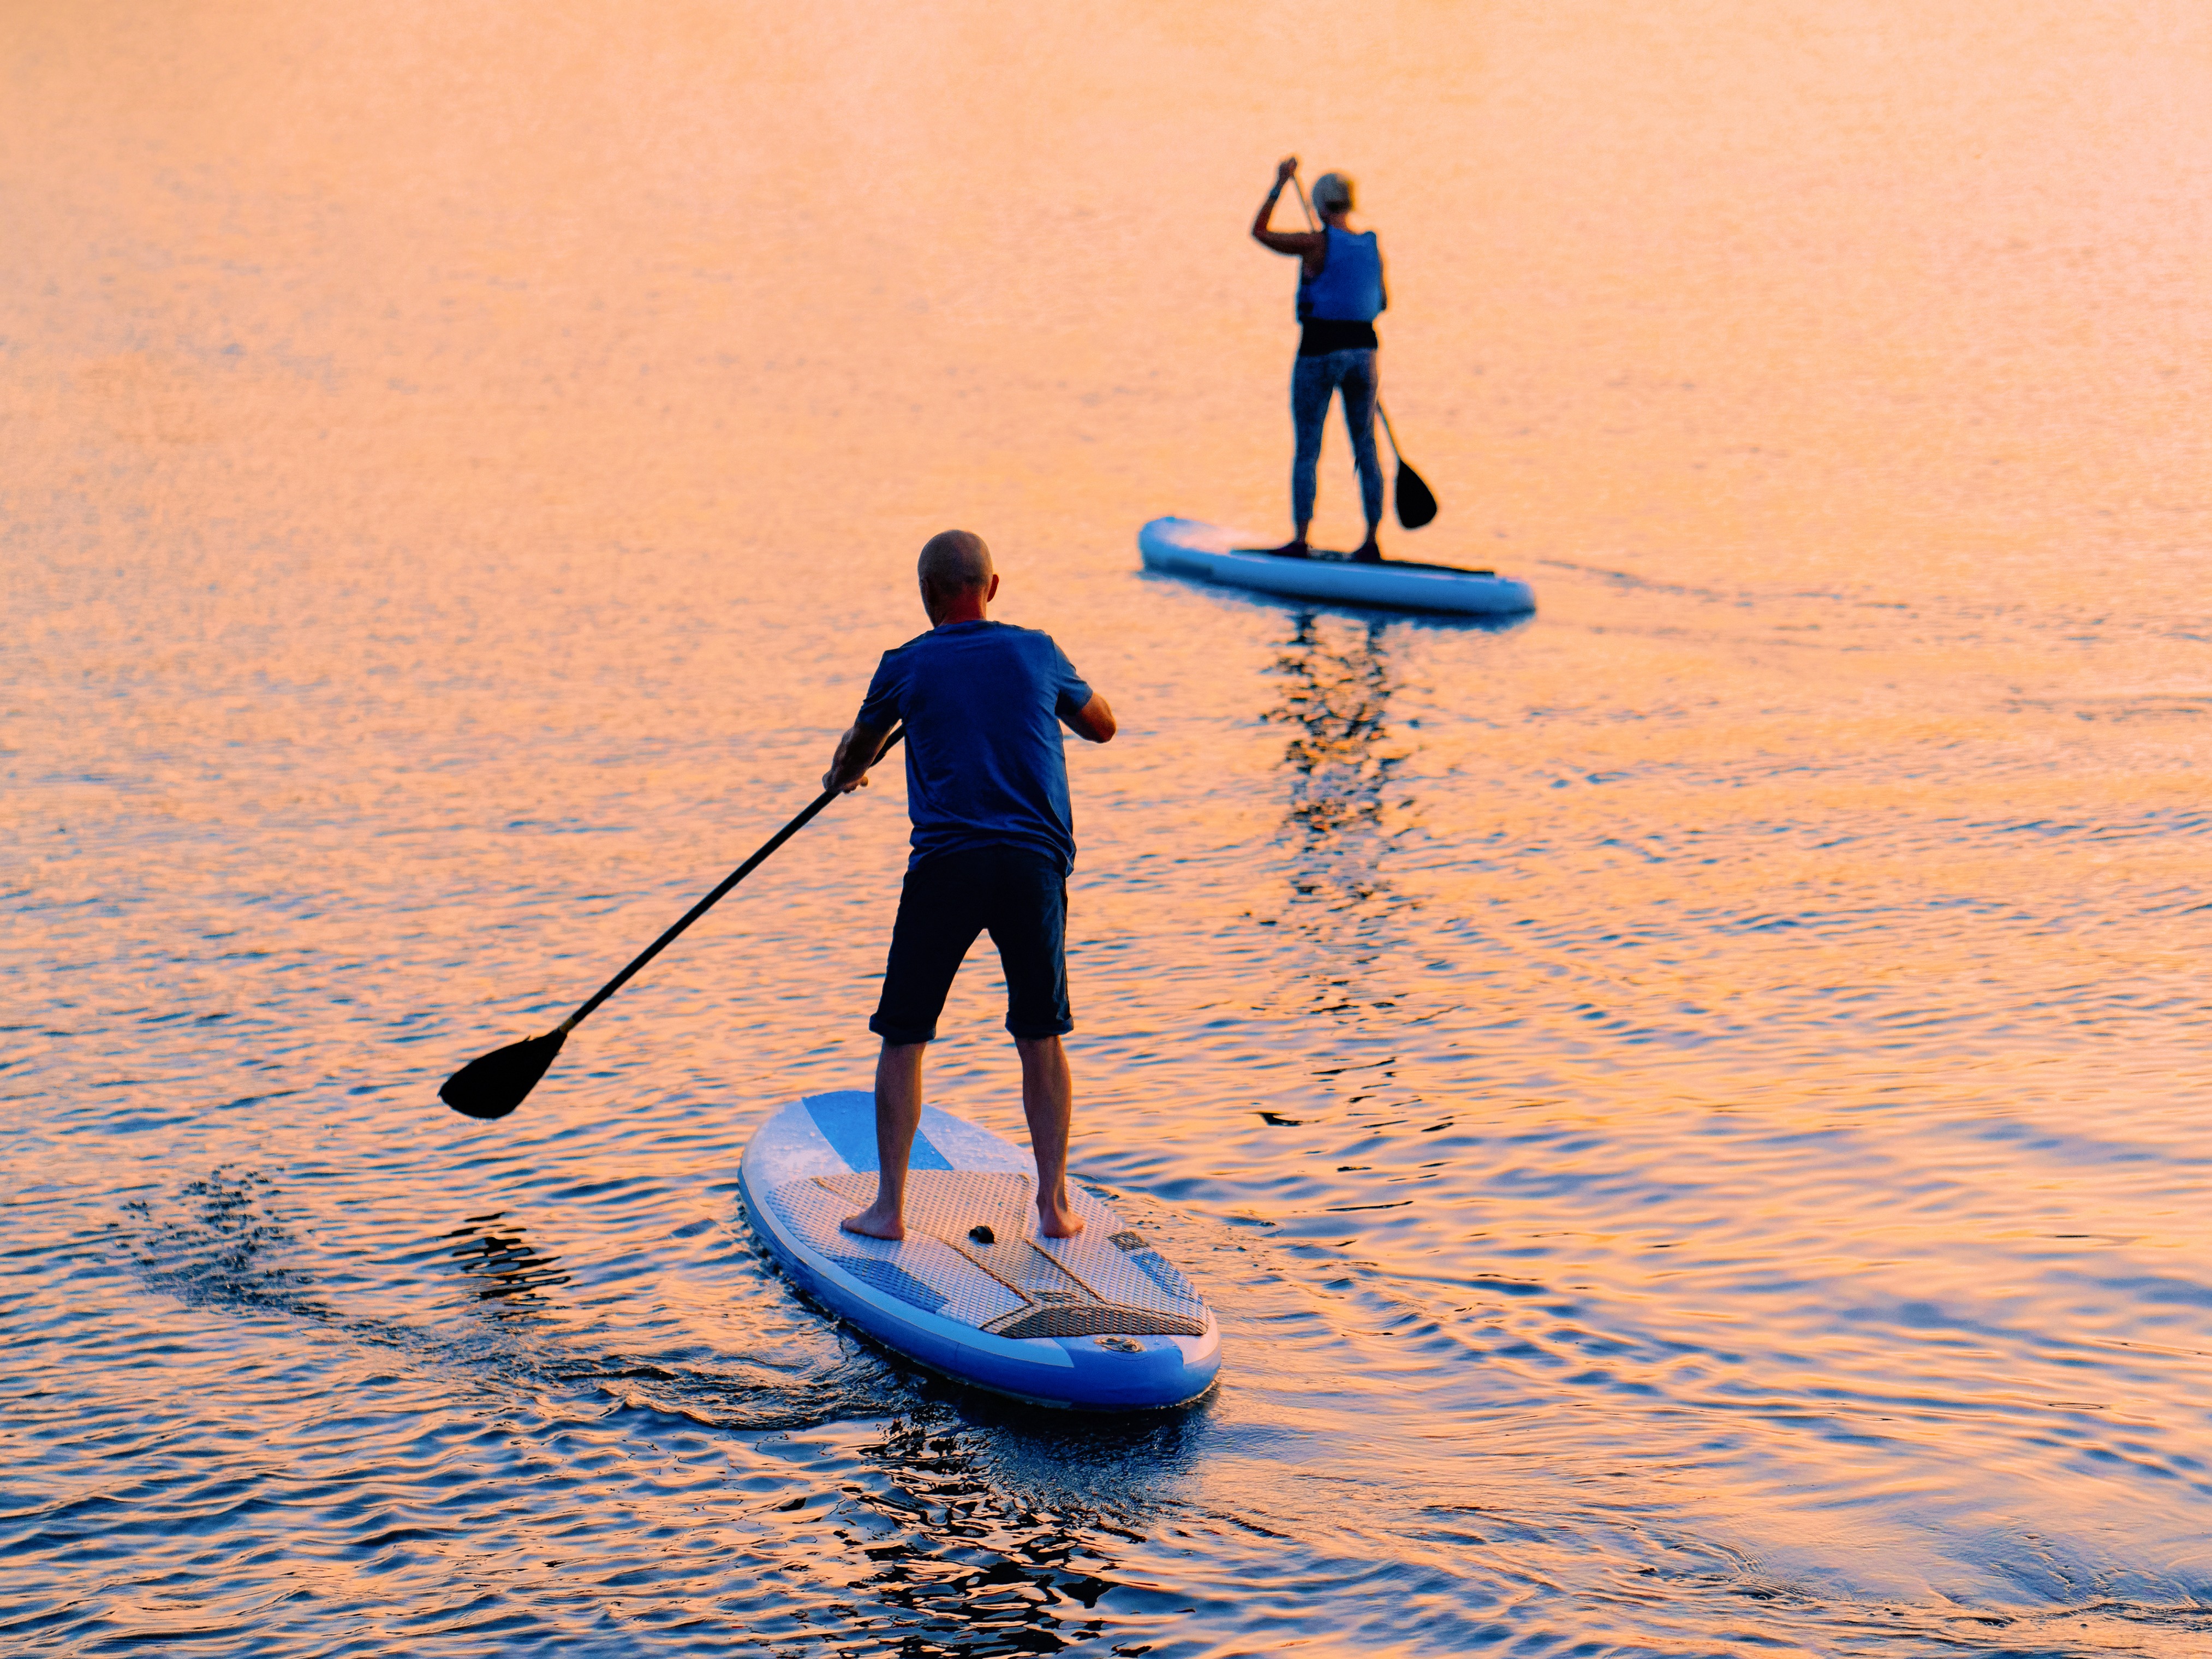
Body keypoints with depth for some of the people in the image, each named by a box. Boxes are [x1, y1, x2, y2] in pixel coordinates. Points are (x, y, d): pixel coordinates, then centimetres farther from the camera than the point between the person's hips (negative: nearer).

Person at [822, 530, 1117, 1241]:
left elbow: (857, 753, 27)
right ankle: (1054, 1204, 11)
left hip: (947, 862, -2)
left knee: (903, 1038, 9)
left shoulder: (905, 667, 8)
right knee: (1041, 1037, 13)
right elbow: (1102, 727, 27)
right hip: (1035, 861, 2)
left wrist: (841, 777, 50)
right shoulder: (1037, 653, 9)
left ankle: (890, 1207, 8)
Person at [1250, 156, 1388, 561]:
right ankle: (1372, 540, 12)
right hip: (1363, 352, 5)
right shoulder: (1372, 246, 3)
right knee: (1366, 449, 10)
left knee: (1307, 451, 2)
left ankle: (1301, 540, 0)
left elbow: (1259, 232, -2)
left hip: (1319, 352, -5)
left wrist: (1280, 185, 5)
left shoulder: (1315, 244, -13)